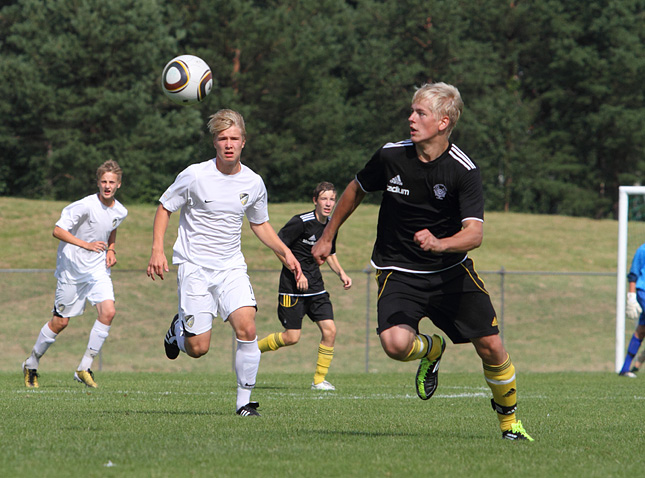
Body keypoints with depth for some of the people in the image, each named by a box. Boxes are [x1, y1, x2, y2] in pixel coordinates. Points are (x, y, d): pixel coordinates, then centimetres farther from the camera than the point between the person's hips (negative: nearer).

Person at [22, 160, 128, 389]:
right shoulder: (86, 206, -20)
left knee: (108, 312, -17)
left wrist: (111, 251, 6)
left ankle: (84, 368, -8)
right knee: (60, 321, 2)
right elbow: (58, 230, -23)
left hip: (98, 269, 5)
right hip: (72, 269, -5)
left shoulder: (120, 212, 0)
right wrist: (86, 245, -32)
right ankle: (31, 364, 25)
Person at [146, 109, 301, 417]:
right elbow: (165, 208, 1)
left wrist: (285, 253, 5)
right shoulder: (195, 176, -11)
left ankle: (244, 401, -7)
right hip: (194, 267, -3)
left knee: (247, 328, -20)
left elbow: (260, 224, 18)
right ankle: (179, 328, 31)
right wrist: (157, 250, -10)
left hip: (231, 267, 3)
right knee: (198, 348, -7)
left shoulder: (253, 183, 0)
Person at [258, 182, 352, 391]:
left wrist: (341, 273, 6)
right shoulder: (301, 222, -15)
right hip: (292, 287, -6)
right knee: (292, 337, -6)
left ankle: (319, 379, 3)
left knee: (329, 330, -8)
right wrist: (298, 272, -19)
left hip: (315, 286, 6)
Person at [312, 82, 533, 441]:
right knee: (395, 343, -26)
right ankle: (431, 350, 11)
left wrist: (439, 244, -44)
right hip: (398, 272, 0)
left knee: (491, 347, -6)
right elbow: (356, 190, 12)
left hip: (451, 270, 0)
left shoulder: (464, 170, -15)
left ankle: (509, 420, 21)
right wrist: (328, 238, 21)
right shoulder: (391, 156, -8)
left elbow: (475, 233, -23)